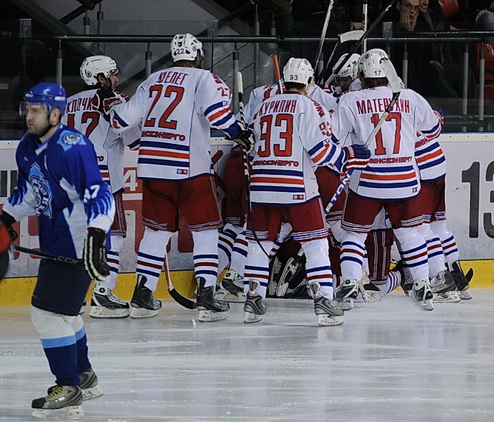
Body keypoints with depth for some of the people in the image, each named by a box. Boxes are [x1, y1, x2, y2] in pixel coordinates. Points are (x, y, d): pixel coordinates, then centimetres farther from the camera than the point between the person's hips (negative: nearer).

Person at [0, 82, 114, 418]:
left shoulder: (72, 147, -23)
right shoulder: (28, 148, 6)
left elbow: (98, 194, -29)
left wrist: (95, 239, -36)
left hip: (78, 242, -10)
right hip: (55, 241, 10)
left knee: (50, 310, -11)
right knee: (63, 310, 21)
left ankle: (69, 390, -4)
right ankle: (84, 377, 37)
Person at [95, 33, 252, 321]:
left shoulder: (153, 81, 14)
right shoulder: (203, 79, -1)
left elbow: (121, 120, 14)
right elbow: (216, 112, -20)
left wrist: (108, 102, 33)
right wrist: (238, 134, -6)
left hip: (151, 167, 5)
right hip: (188, 168, -5)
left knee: (157, 228, 15)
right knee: (205, 229, 3)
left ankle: (142, 296, 15)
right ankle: (206, 297, -5)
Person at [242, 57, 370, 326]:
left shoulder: (264, 107, 14)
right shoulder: (309, 107, -4)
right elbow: (320, 150, -10)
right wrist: (348, 157, 4)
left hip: (261, 186, 5)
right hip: (296, 188, -5)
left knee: (259, 243, 13)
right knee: (316, 243, 1)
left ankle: (253, 302, 10)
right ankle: (323, 302, -7)